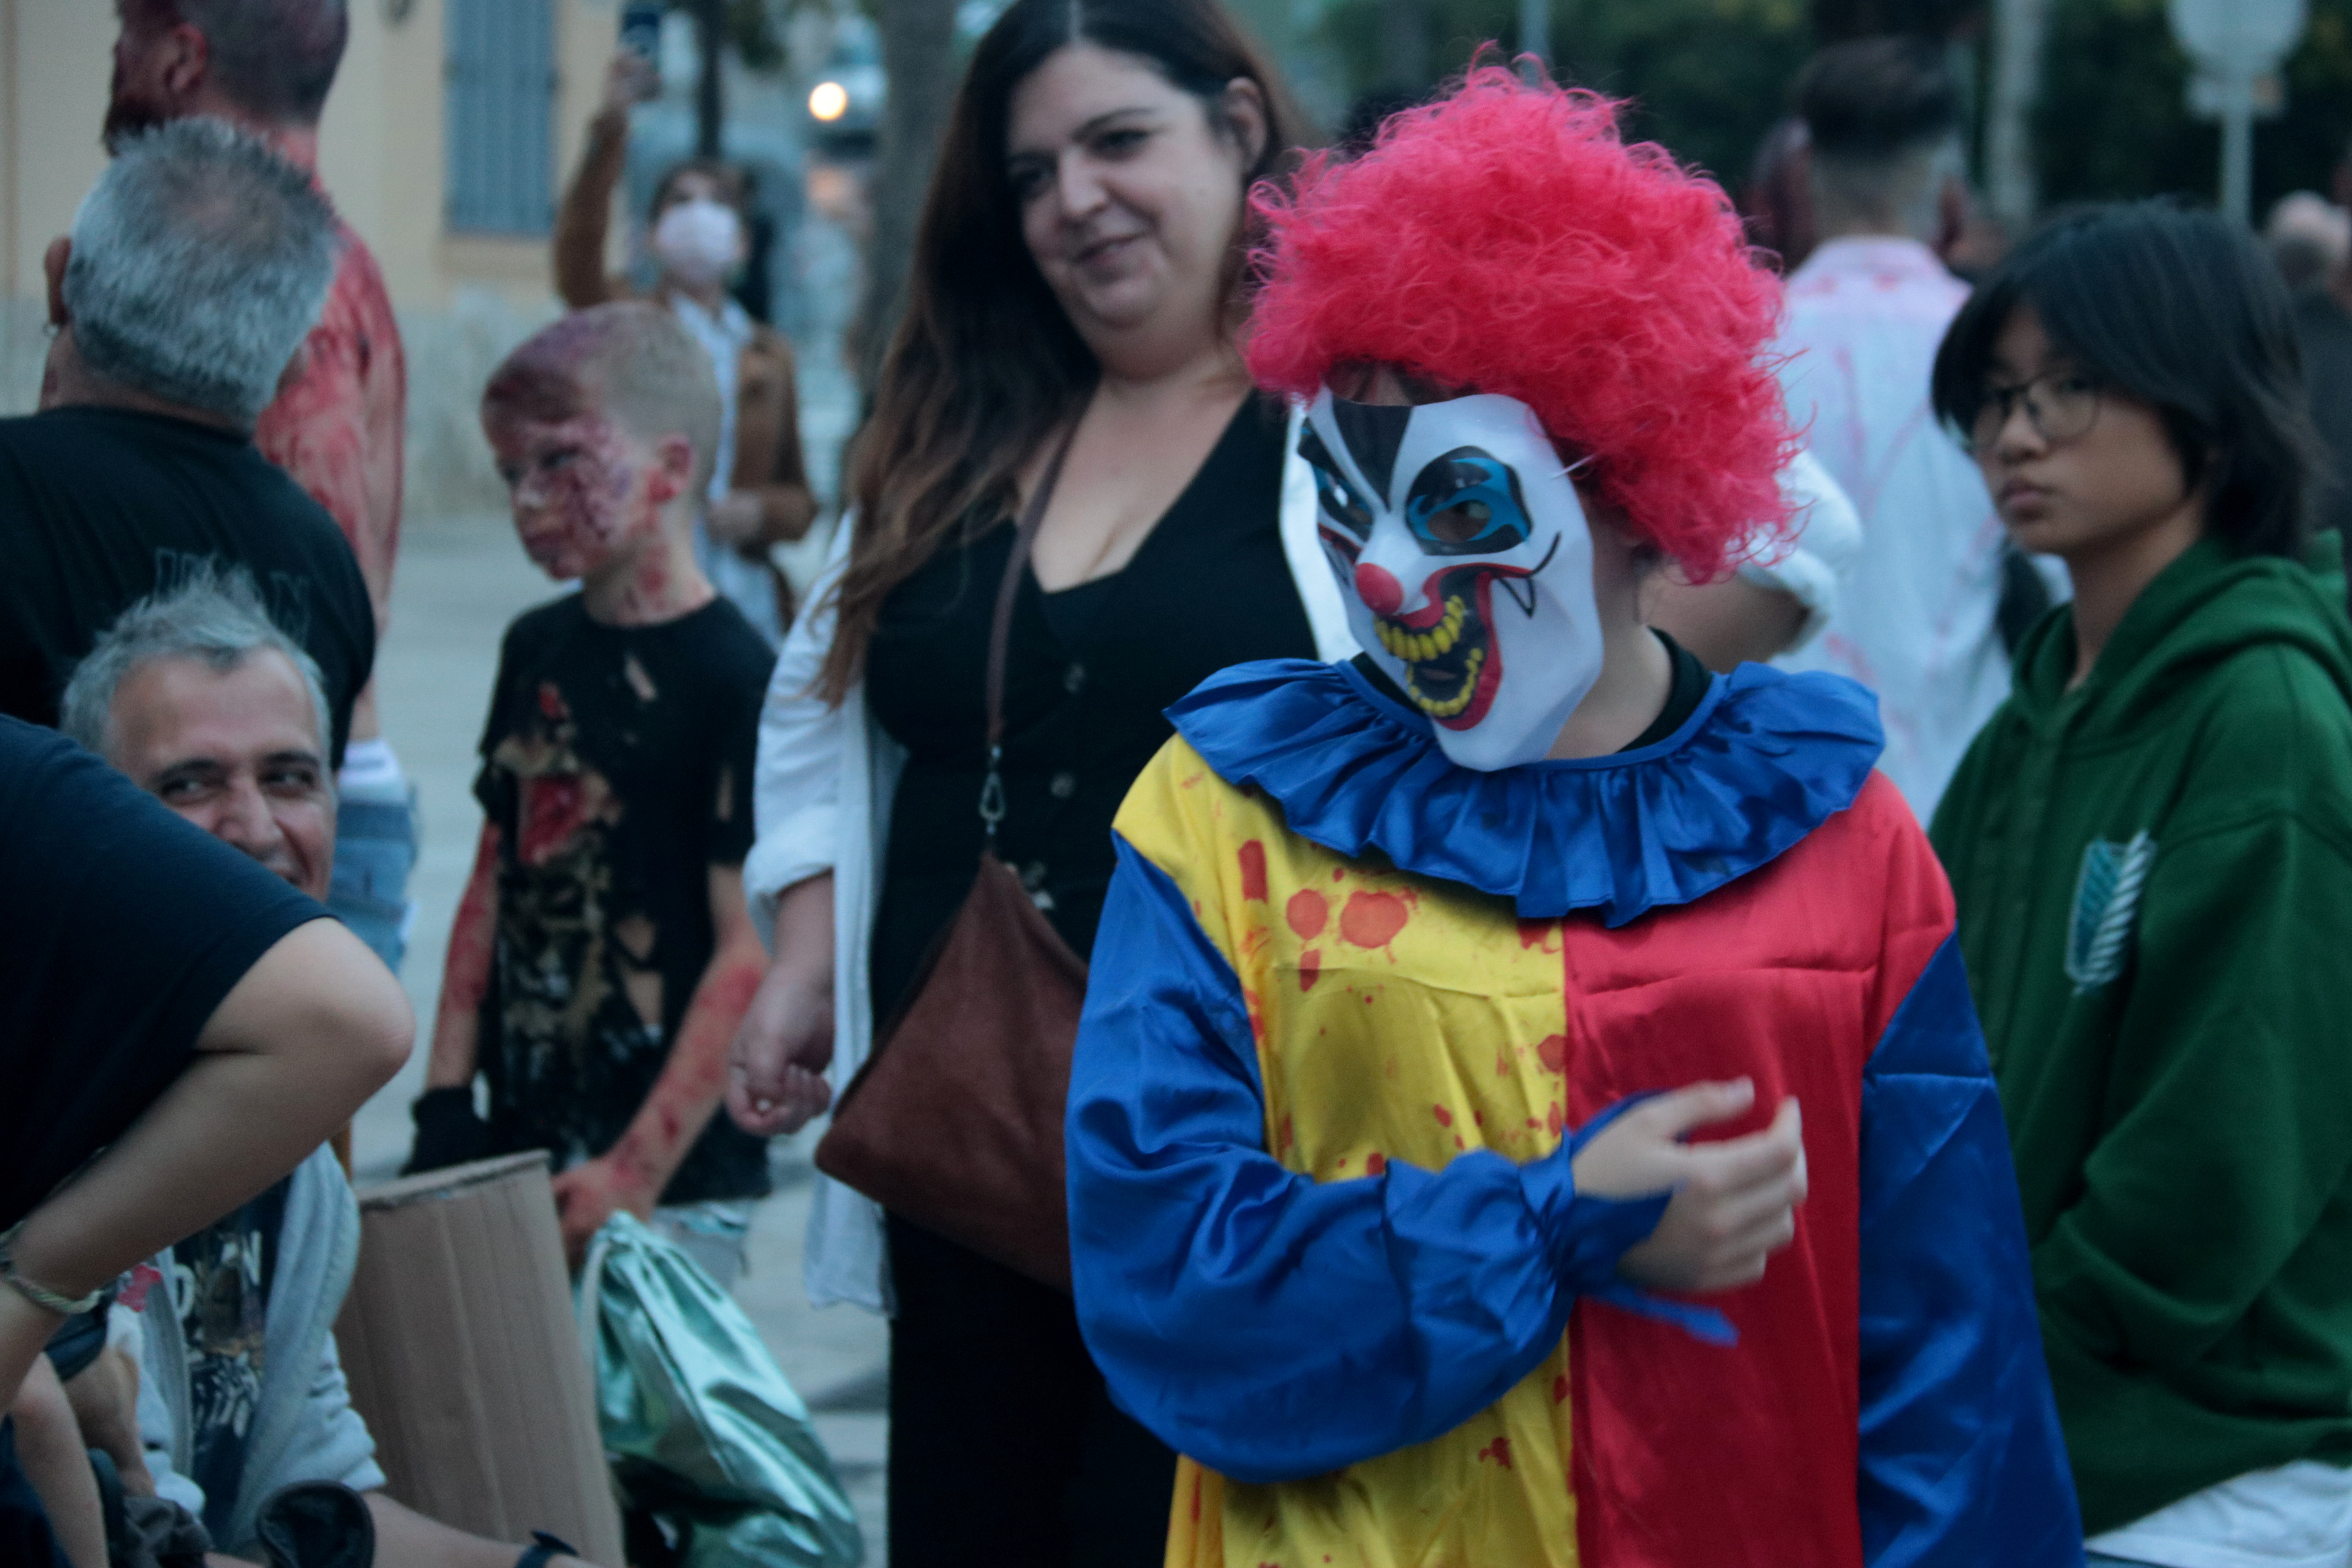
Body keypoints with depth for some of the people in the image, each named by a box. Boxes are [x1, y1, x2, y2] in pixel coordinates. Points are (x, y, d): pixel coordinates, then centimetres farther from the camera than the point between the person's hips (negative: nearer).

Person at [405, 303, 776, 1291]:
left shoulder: (733, 678, -11)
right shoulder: (537, 651, 12)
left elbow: (751, 949, -15)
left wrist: (639, 1171, -16)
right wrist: (445, 1100, 8)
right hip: (521, 1149, 6)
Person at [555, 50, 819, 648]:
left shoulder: (768, 354, 14)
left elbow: (799, 497, 19)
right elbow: (577, 258, -17)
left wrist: (760, 512, -5)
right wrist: (611, 128, -26)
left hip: (746, 593, 3)